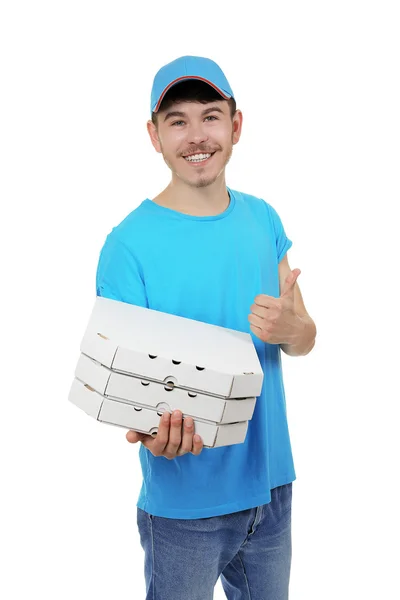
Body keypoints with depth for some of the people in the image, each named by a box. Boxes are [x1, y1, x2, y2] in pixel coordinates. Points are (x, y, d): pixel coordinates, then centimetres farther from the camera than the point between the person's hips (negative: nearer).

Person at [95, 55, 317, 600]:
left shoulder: (263, 218, 1)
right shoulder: (129, 244, -15)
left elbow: (305, 340, 5)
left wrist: (289, 328, -18)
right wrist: (148, 430, -36)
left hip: (272, 483, 5)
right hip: (185, 499, -5)